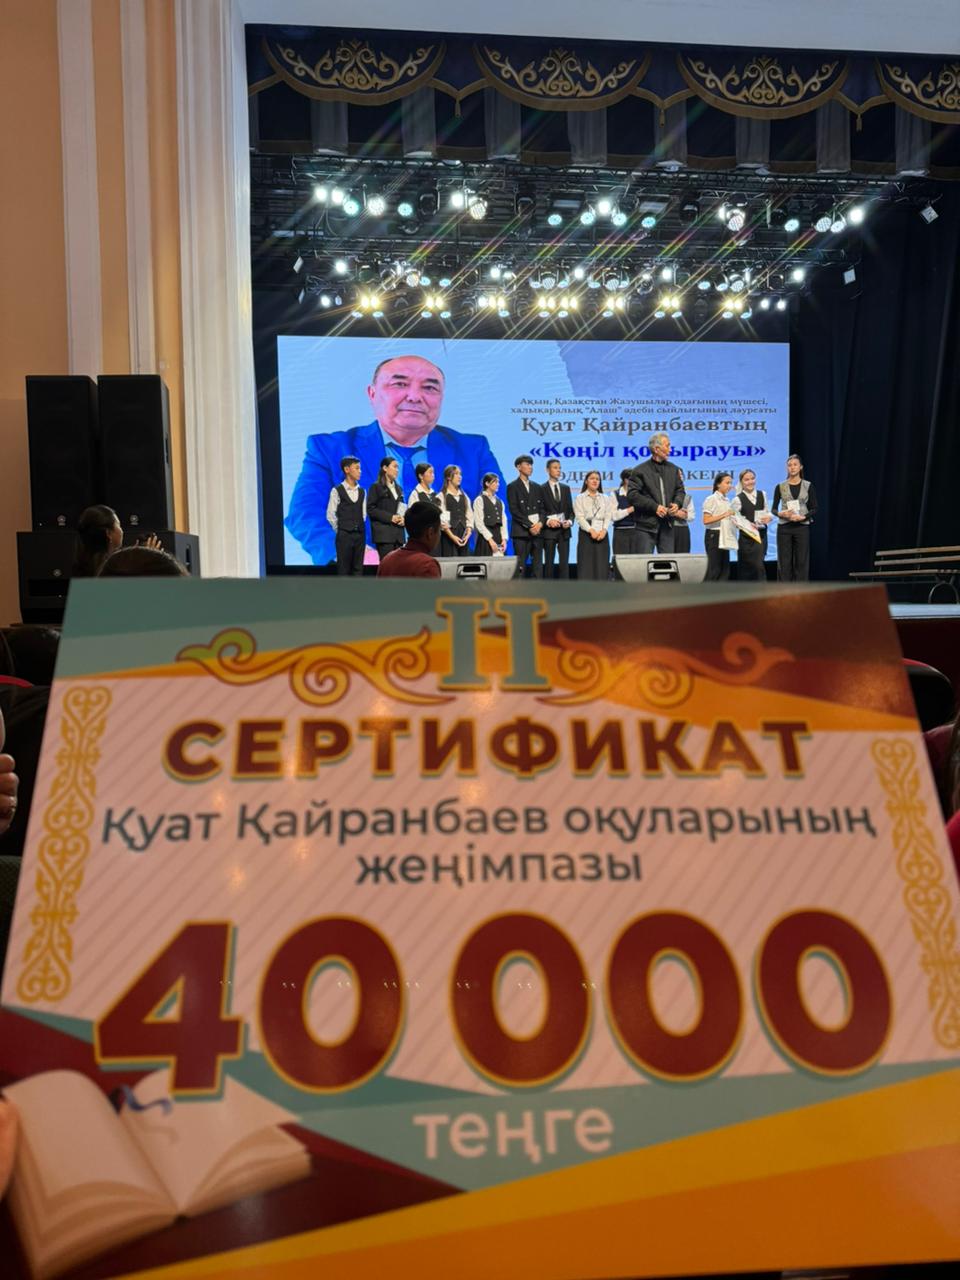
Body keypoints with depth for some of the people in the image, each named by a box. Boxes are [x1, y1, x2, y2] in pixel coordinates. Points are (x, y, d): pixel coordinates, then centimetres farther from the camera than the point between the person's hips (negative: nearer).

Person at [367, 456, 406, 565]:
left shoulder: (398, 488, 19)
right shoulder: (376, 487, 0)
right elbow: (370, 509, -7)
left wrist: (403, 518, -1)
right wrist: (390, 517, -15)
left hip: (398, 533, 6)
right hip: (384, 533, -6)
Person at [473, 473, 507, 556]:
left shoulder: (499, 502, 18)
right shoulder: (479, 500, -2)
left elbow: (503, 521, 14)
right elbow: (479, 523, -10)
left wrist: (504, 539, 0)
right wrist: (490, 540, -14)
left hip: (499, 539, 6)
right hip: (486, 539, -6)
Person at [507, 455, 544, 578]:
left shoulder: (536, 487, 18)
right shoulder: (512, 487, 0)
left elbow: (542, 508, 14)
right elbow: (514, 510, -8)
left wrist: (540, 523, -5)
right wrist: (529, 525, -13)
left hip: (537, 531, 6)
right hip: (521, 532, -6)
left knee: (538, 567, 4)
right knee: (520, 567, -8)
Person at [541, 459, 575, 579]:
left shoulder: (566, 488, 13)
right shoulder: (542, 489, 0)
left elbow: (570, 509, 13)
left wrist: (570, 521, -5)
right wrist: (548, 521, -18)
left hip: (564, 530, 3)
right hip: (549, 530, -3)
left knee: (564, 563, -1)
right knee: (549, 563, 1)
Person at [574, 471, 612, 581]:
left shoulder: (605, 498, 15)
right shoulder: (580, 498, 6)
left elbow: (608, 516, 6)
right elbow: (580, 517, -5)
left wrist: (604, 530, -12)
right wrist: (591, 530, -17)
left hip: (602, 534, 3)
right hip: (586, 534, -3)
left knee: (602, 565, -1)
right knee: (586, 565, -6)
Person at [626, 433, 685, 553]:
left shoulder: (673, 469, 13)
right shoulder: (640, 471, -4)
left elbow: (680, 490, 19)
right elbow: (632, 495, -11)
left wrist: (677, 503, -4)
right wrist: (654, 507, -16)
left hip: (667, 524, 5)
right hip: (646, 525, -5)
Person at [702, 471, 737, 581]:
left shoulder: (727, 501, 16)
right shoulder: (711, 499, -6)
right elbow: (706, 520, -16)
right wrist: (723, 515, -24)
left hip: (725, 537, 8)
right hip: (714, 536, -8)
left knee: (725, 570, 5)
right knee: (714, 570, -10)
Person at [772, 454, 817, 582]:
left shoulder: (808, 486, 3)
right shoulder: (780, 486, 3)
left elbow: (814, 509, 2)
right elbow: (773, 508, 5)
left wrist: (803, 517, -15)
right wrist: (781, 514, -16)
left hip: (802, 527, 0)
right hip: (784, 528, 0)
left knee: (802, 562, 1)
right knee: (784, 562, 1)